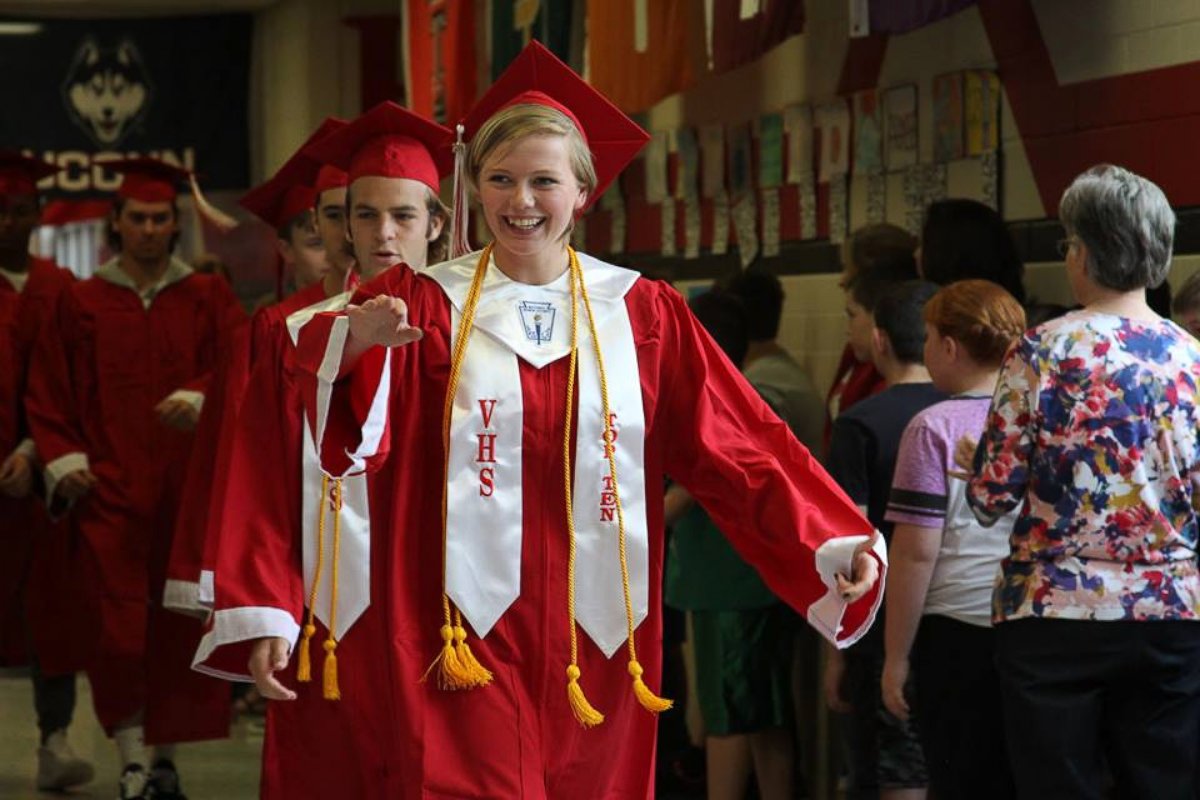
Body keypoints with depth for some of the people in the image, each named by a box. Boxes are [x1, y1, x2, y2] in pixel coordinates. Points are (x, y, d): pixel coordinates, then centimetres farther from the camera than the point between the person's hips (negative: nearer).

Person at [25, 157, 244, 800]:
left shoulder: (206, 299, 10)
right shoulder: (81, 303, 9)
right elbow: (47, 395, 9)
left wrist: (198, 399, -23)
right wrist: (63, 461, -5)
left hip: (187, 490, 1)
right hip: (109, 490, -1)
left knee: (178, 628, 3)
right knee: (118, 625, -7)